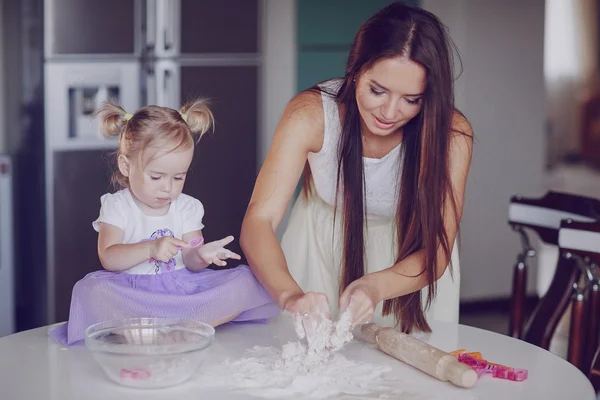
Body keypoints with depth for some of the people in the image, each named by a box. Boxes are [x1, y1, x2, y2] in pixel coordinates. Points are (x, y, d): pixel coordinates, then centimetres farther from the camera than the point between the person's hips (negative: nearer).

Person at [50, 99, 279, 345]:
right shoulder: (117, 206, 1)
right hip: (132, 294, -3)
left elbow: (190, 263, 3)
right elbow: (108, 258, -12)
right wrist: (150, 248, -27)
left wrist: (201, 256, -21)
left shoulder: (188, 208, 10)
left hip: (182, 291, 3)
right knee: (93, 290, -35)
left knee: (245, 281, -16)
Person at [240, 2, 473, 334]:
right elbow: (259, 221, -31)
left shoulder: (451, 134, -26)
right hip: (321, 245, 0)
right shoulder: (311, 114, -27)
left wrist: (375, 288, -44)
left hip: (407, 255, 0)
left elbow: (436, 252, -24)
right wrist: (290, 294, -50)